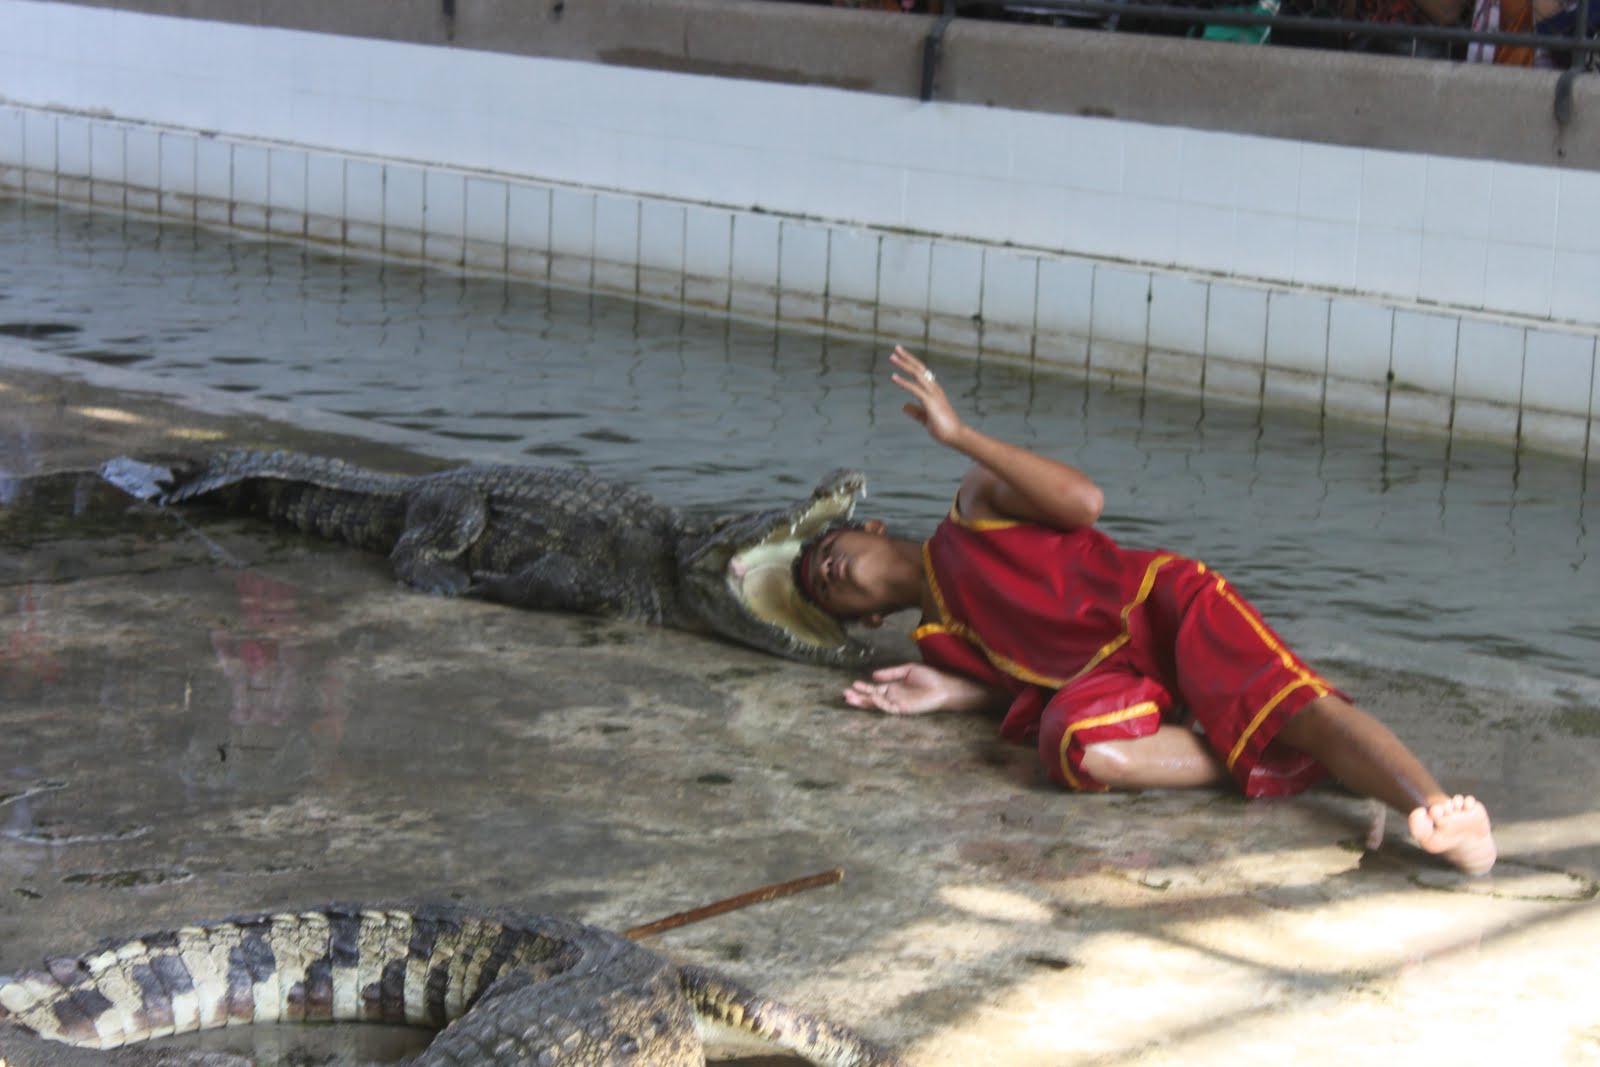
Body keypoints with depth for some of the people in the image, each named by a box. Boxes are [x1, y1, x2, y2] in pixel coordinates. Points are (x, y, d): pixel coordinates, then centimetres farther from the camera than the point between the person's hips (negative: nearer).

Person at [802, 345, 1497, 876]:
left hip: (1164, 605, -3)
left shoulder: (974, 506, 16)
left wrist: (960, 436, -7)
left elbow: (1083, 501, -4)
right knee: (1078, 747, -37)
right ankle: (1273, 766, -32)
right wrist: (950, 695, 8)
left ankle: (1436, 809, -50)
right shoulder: (940, 638, 25)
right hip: (1099, 674, 3)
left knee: (1298, 705, -32)